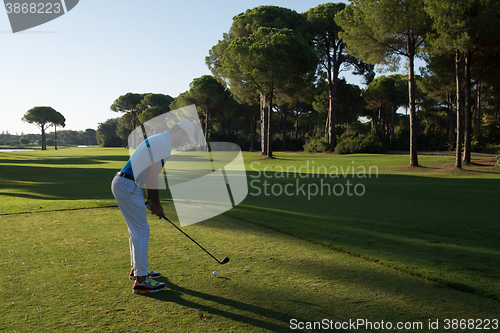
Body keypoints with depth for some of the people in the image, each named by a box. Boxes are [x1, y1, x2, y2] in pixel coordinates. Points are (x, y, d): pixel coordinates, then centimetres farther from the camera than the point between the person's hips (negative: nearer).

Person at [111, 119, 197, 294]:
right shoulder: (164, 144, -14)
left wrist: (151, 199, 21)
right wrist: (156, 204, -5)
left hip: (121, 183, 11)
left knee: (136, 229, 20)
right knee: (141, 231, -5)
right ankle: (140, 281, 1)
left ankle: (137, 268, 34)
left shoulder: (158, 140, 18)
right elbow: (153, 176, -15)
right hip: (128, 187, -11)